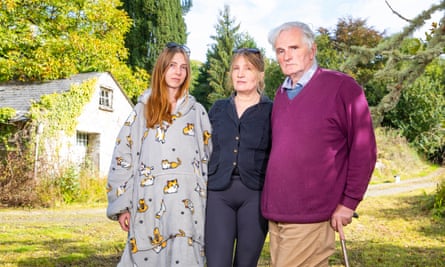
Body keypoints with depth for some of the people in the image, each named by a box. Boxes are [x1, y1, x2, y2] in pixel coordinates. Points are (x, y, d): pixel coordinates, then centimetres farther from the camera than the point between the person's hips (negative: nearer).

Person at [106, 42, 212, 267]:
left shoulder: (197, 111, 12)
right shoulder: (143, 109, 9)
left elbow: (208, 159, 11)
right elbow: (122, 157, 5)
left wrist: (208, 203, 5)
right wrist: (121, 205, -1)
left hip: (186, 204, 0)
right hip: (149, 203, 0)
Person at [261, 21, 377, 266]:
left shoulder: (341, 87, -7)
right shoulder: (281, 94, 12)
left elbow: (363, 150, -7)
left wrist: (349, 202, -8)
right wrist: (272, 200, 13)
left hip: (311, 217, -6)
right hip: (275, 214, 6)